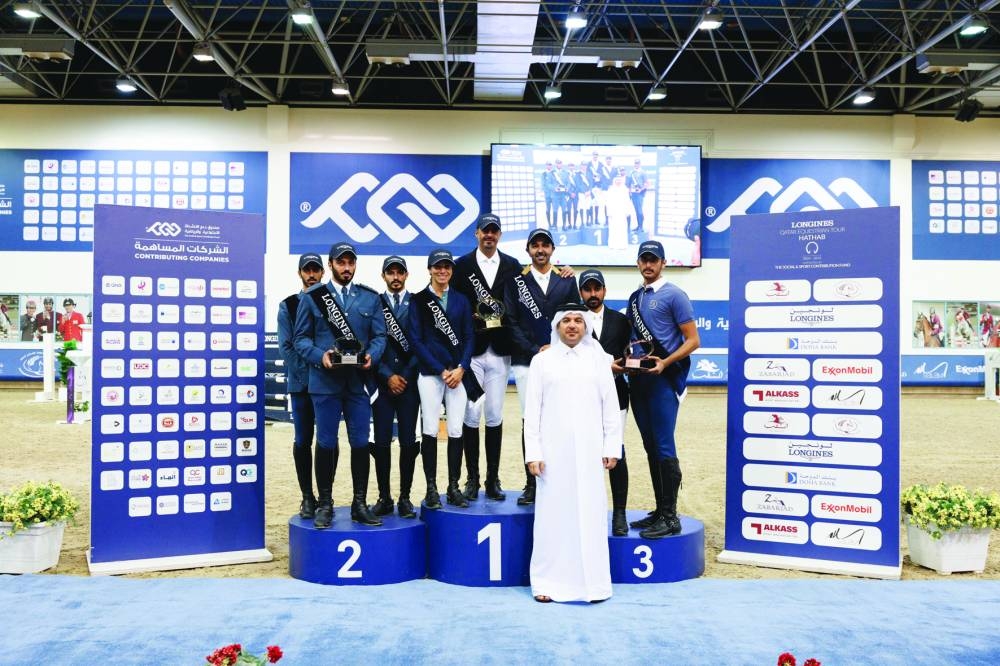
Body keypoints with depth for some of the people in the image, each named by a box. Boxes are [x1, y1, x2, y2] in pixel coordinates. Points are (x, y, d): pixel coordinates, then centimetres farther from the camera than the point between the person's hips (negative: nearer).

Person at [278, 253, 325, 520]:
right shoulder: (288, 306, 6)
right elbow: (286, 346, -1)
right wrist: (307, 372, -12)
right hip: (301, 383, -1)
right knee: (302, 441, 2)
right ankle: (308, 497, 12)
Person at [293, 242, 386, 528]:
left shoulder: (370, 297, 10)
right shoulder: (312, 297, 4)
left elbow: (379, 335, 8)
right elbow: (301, 338, 3)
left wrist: (372, 355, -12)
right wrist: (319, 356, -15)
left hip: (359, 381, 2)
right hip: (325, 381, -2)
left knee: (360, 443, 5)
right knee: (326, 443, 4)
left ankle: (360, 504, 15)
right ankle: (325, 505, 16)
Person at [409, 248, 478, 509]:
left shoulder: (461, 300, 12)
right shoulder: (418, 300, 3)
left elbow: (468, 337, 8)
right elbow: (416, 340, -2)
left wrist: (461, 368, -7)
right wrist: (441, 371, -8)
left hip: (458, 373, 2)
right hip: (430, 372, -2)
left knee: (456, 431, 1)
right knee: (430, 430, -3)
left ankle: (453, 488, 9)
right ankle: (431, 489, 6)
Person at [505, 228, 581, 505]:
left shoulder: (567, 281, 11)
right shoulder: (516, 281, 7)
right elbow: (512, 323, 1)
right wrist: (535, 351, -7)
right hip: (526, 361, -1)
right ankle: (531, 484, 7)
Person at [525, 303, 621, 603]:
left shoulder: (598, 359, 9)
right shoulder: (542, 360, 6)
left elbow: (611, 406, 8)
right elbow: (532, 409, 3)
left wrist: (612, 447, 2)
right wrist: (532, 452, -3)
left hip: (589, 450, 1)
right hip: (553, 450, -1)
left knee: (590, 514, 2)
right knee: (553, 513, 2)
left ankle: (593, 582, 11)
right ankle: (548, 582, 10)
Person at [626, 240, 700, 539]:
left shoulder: (674, 295, -5)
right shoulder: (635, 298, 16)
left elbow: (693, 340, -9)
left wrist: (665, 362, -21)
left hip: (663, 380, -7)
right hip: (638, 379, 8)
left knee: (664, 448, -8)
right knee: (651, 447, 12)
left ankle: (670, 517, -2)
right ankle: (659, 510, 21)